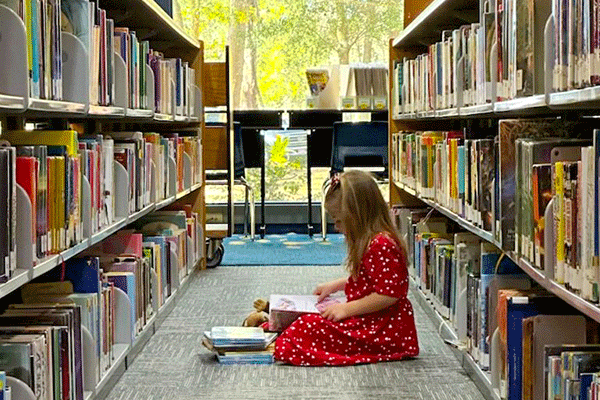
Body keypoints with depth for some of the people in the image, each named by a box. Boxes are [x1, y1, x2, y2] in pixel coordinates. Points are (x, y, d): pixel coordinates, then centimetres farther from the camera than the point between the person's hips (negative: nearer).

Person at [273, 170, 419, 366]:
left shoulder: (381, 245, -21)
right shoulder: (371, 242, 15)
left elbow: (388, 295, -26)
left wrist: (346, 309, -20)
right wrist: (334, 285, 24)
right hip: (368, 320, 11)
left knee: (308, 329, -22)